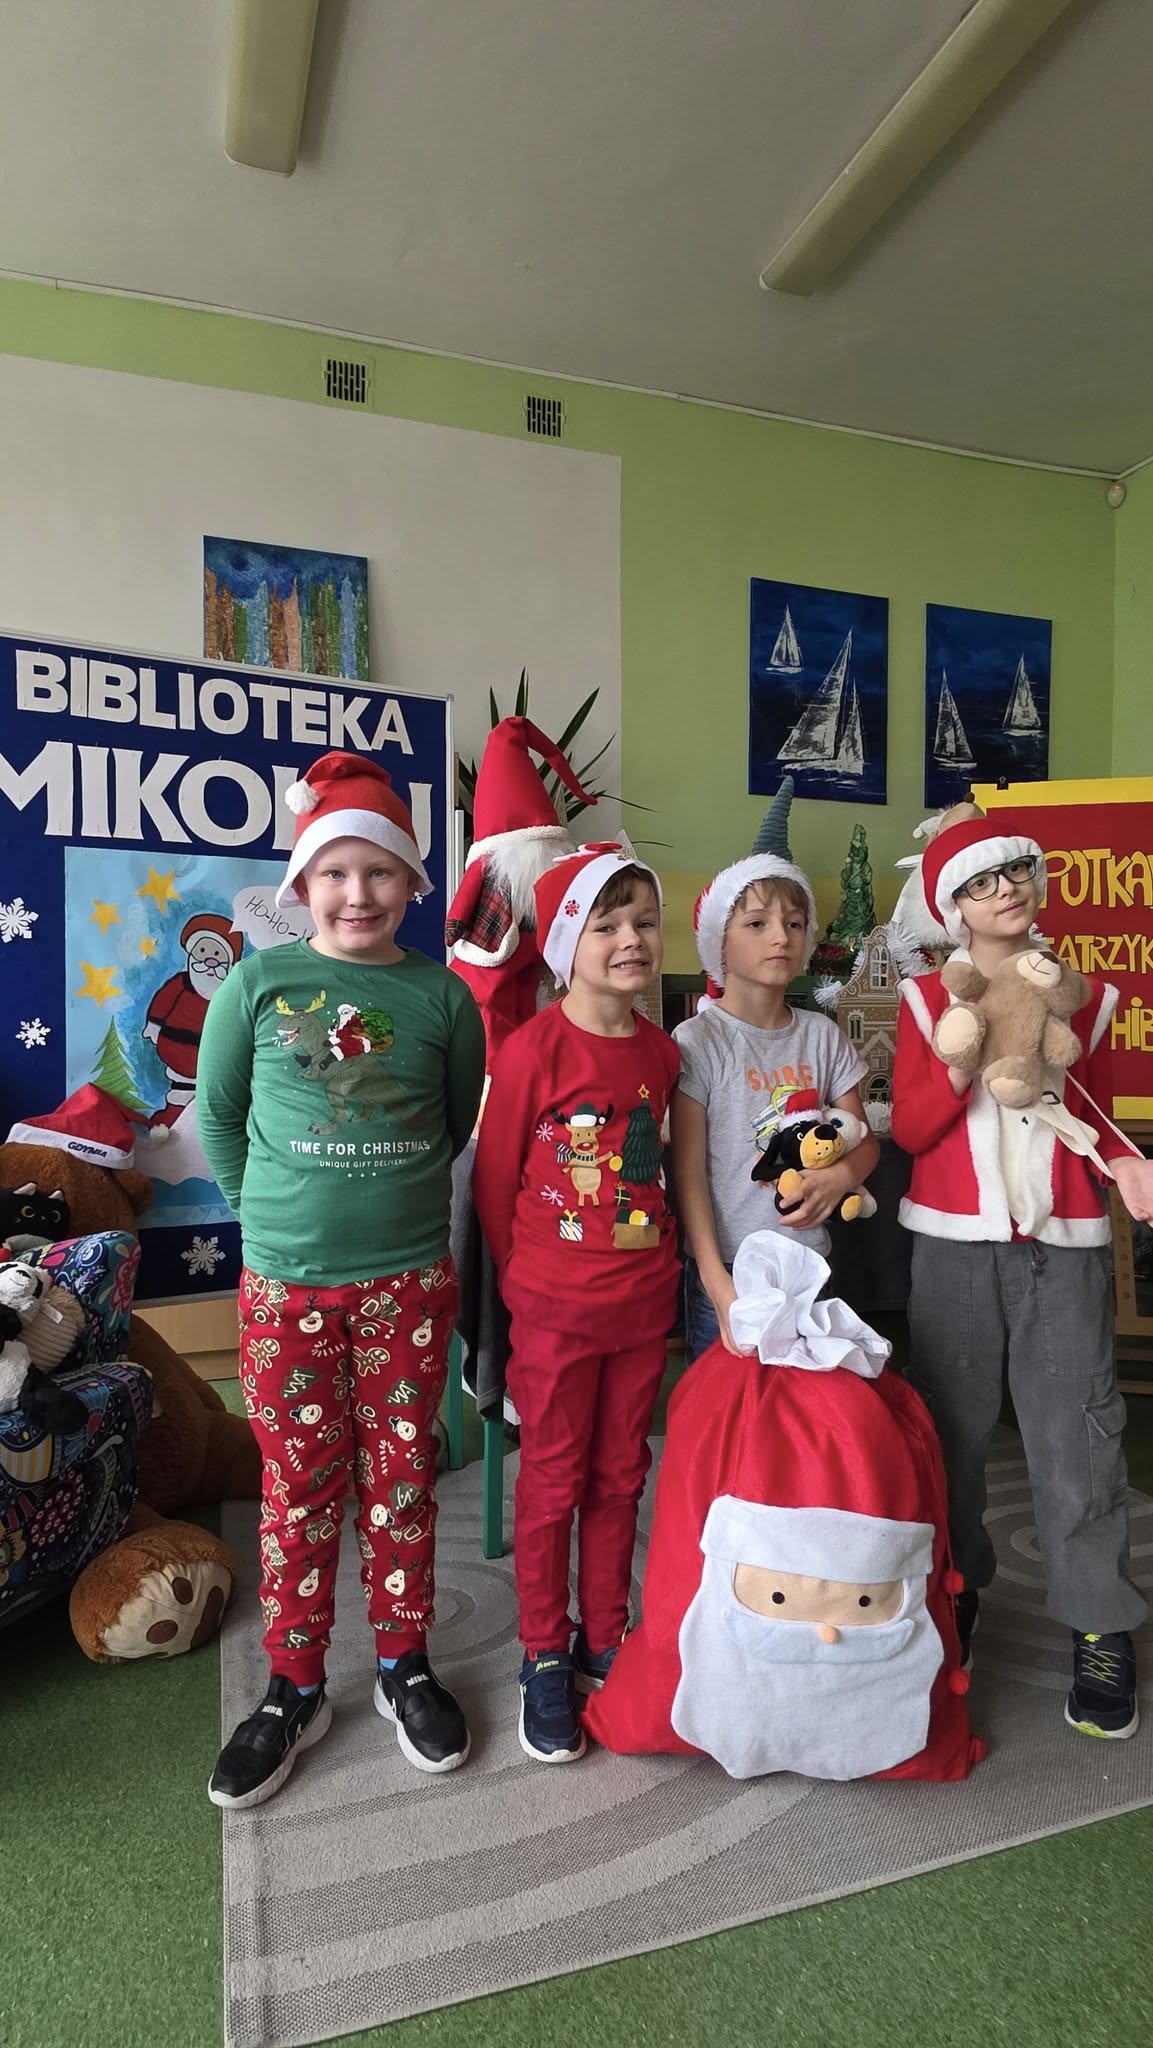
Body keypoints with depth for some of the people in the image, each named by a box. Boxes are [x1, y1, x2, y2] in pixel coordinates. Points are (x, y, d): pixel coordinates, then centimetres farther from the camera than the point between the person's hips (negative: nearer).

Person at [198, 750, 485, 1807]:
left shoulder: (443, 995, -3)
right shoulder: (258, 981, -5)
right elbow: (217, 1114, 6)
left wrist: (397, 1195, 9)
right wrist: (271, 1207, 6)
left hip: (410, 1278, 1)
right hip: (286, 1282, 0)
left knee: (402, 1481, 14)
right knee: (299, 1489, 13)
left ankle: (405, 1667, 35)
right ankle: (294, 1691, 33)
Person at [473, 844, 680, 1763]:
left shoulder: (663, 1052, 1)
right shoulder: (534, 1049, -15)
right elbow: (495, 1180, -7)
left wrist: (660, 1262, 11)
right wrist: (528, 1278, 4)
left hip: (644, 1300, 5)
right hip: (556, 1308, -4)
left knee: (620, 1478, 17)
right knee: (552, 1483, 10)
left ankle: (606, 1642, 37)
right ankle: (545, 1657, 30)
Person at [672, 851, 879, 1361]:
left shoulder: (821, 1034, 4)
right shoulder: (699, 1040, -10)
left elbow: (863, 1140, 10)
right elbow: (689, 1171, -12)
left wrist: (840, 1176, -14)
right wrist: (717, 1282, -19)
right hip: (726, 1268, -4)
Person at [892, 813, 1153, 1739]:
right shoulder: (929, 997, 2)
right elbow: (909, 1129, -3)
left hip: (1064, 1241, 1)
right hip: (954, 1242, 0)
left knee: (1078, 1427, 1)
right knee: (952, 1424, 10)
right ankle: (955, 1586, 31)